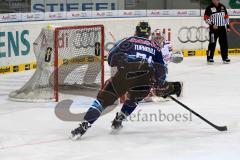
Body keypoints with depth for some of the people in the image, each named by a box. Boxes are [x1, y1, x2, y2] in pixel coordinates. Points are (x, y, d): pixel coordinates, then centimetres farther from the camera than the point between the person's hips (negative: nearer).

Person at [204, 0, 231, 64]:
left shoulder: (222, 7, 10)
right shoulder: (209, 8, -6)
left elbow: (226, 17, 16)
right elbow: (206, 18, -8)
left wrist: (228, 26, 11)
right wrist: (212, 24, -18)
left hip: (222, 28, 5)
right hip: (213, 28, -5)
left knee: (224, 43, 5)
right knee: (212, 43, -6)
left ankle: (225, 57, 13)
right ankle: (210, 58, 0)